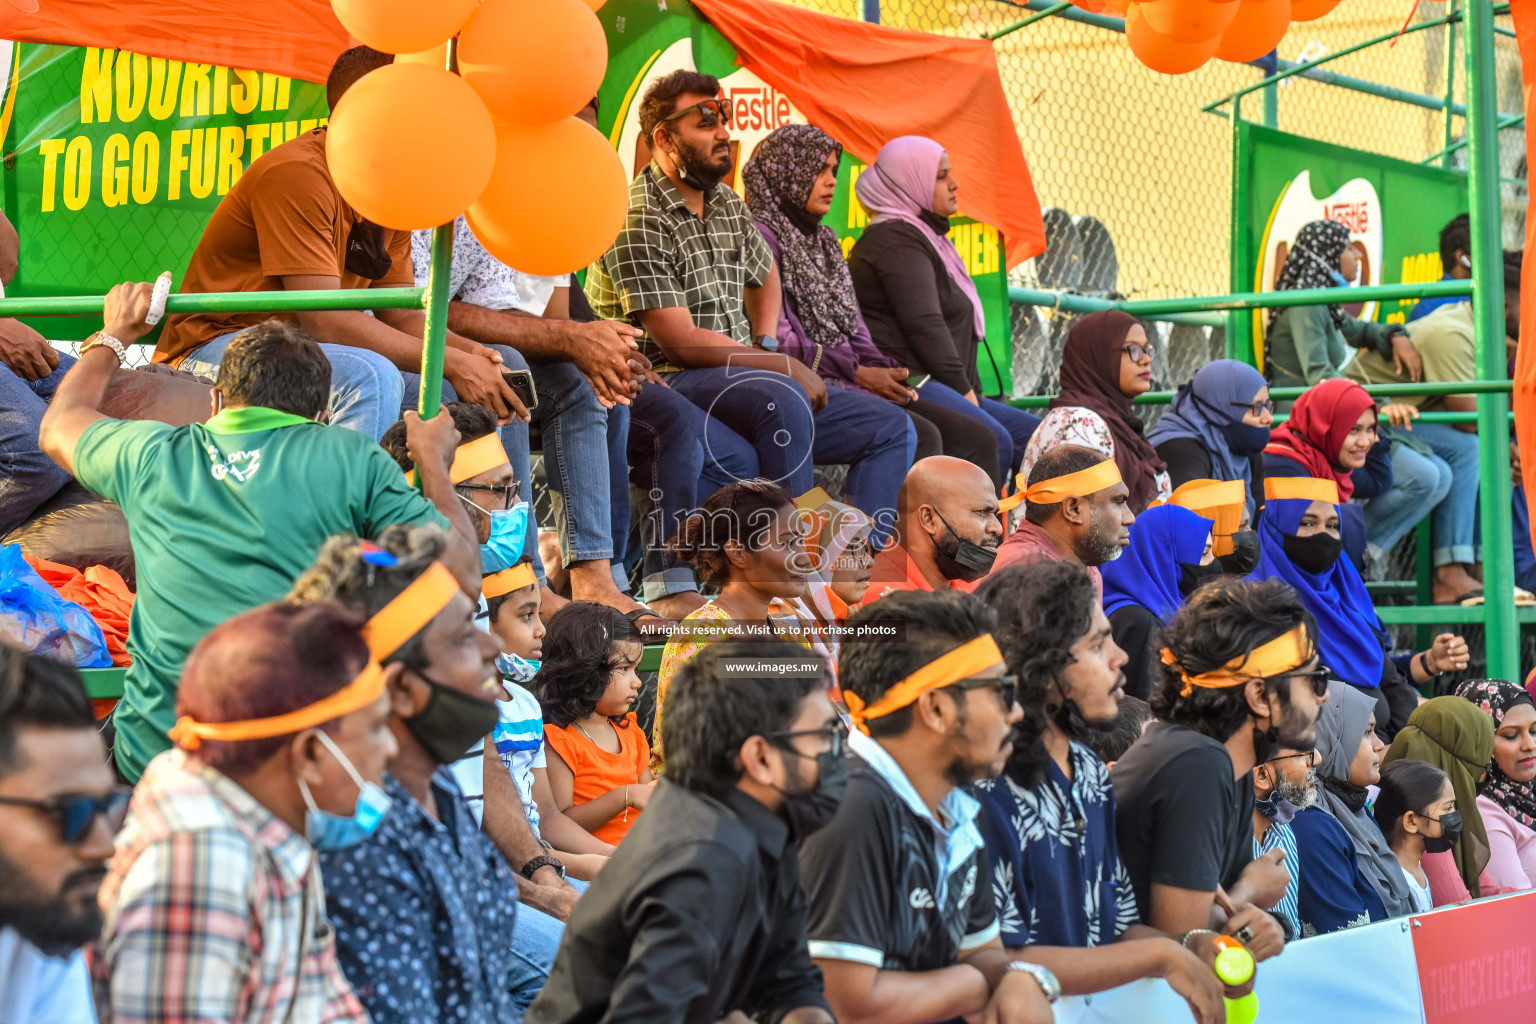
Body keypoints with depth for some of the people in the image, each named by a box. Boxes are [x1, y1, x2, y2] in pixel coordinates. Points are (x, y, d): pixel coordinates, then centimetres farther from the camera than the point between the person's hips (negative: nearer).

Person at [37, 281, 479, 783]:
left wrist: (114, 335, 49)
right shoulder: (355, 459, 1)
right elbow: (461, 572, 4)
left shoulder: (152, 456, 10)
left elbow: (58, 426, 32)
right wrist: (433, 458, 19)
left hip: (152, 762, 2)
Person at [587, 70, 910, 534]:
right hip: (668, 382, -9)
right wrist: (785, 366, -13)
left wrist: (765, 342, 13)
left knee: (890, 427, 0)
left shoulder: (728, 204, 14)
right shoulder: (638, 219, -12)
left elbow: (764, 276, 35)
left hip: (742, 380, 9)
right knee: (783, 397, -38)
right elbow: (681, 342, -17)